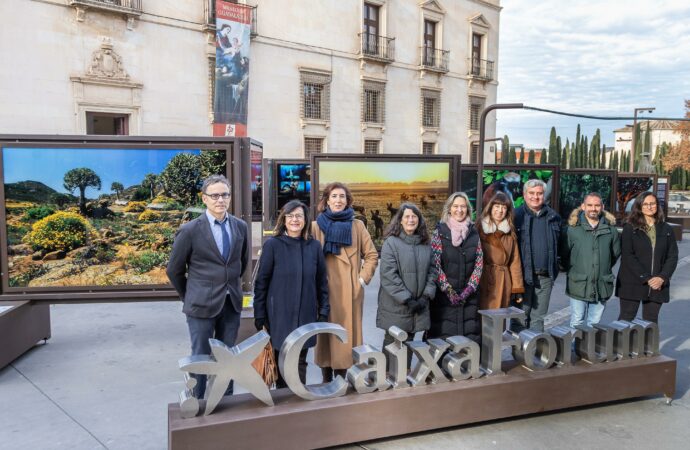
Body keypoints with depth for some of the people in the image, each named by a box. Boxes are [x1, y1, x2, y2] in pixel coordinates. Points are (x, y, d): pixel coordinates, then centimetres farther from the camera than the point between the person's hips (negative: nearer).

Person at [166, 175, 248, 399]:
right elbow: (174, 270, 0)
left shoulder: (240, 226, 3)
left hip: (232, 303, 4)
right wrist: (189, 297, 7)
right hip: (202, 305, -4)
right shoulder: (190, 230, -9)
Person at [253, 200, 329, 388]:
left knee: (300, 362, 8)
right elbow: (261, 282, -3)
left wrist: (323, 312, 5)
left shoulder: (314, 246, 4)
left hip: (305, 315, 2)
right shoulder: (272, 245, -5)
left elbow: (322, 281, 8)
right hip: (279, 314, -2)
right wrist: (259, 316, -5)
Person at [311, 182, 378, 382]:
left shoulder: (357, 225, 6)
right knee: (326, 334, 4)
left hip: (351, 291, 1)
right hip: (324, 289, -1)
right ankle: (327, 381, 16)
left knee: (348, 333, 3)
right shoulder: (317, 226, 3)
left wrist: (363, 278, 0)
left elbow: (372, 255, 8)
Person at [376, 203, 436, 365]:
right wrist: (407, 299, -15)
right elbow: (388, 276, -14)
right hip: (395, 307, -4)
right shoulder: (391, 243, -8)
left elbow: (431, 272, 9)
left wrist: (426, 296, -5)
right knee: (392, 344, 4)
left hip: (417, 306, 5)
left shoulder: (425, 245, 9)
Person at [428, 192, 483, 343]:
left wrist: (469, 289, -5)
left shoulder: (473, 232, 8)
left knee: (469, 334, 4)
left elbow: (479, 263, 6)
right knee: (443, 335, -2)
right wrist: (448, 290, -11)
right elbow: (435, 264, -7)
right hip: (444, 294, -3)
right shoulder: (439, 232, -2)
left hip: (469, 295, 3)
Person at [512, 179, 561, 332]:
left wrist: (554, 270, 8)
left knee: (538, 317, 14)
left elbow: (558, 244, 15)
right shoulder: (517, 216, -4)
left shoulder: (553, 217, 10)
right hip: (523, 274, -4)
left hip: (545, 276, 4)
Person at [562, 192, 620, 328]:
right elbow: (564, 254, 1)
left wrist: (604, 269, 14)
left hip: (602, 286, 3)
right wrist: (572, 271, 4)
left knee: (594, 326, 11)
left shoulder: (610, 229, 5)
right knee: (577, 325, 3)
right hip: (579, 285, -3)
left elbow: (616, 253, 17)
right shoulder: (573, 228, -5)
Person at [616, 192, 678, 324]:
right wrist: (646, 278, -15)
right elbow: (627, 256, -8)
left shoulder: (666, 229, 10)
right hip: (632, 283, -3)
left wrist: (662, 278, -8)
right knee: (626, 319, 0)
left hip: (657, 285, 3)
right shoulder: (630, 228, -1)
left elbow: (673, 256, 7)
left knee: (651, 322, 8)